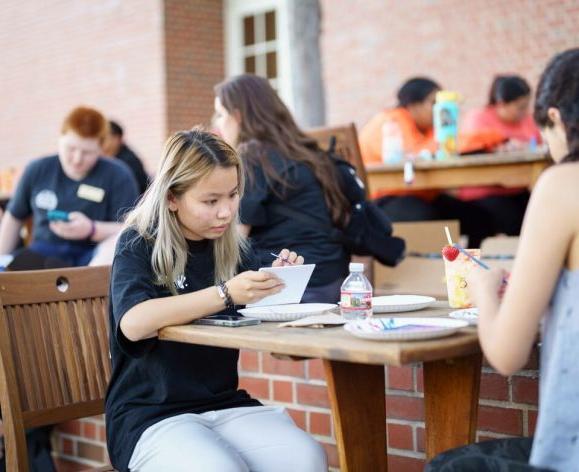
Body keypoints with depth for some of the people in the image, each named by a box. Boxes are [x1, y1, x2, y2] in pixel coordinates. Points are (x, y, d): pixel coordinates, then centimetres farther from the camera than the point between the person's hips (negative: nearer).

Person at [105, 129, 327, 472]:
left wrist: (276, 285, -7)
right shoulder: (138, 245, -5)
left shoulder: (233, 246, 9)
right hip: (151, 413, -3)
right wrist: (226, 293, -31)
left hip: (225, 404, 4)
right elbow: (133, 324, -24)